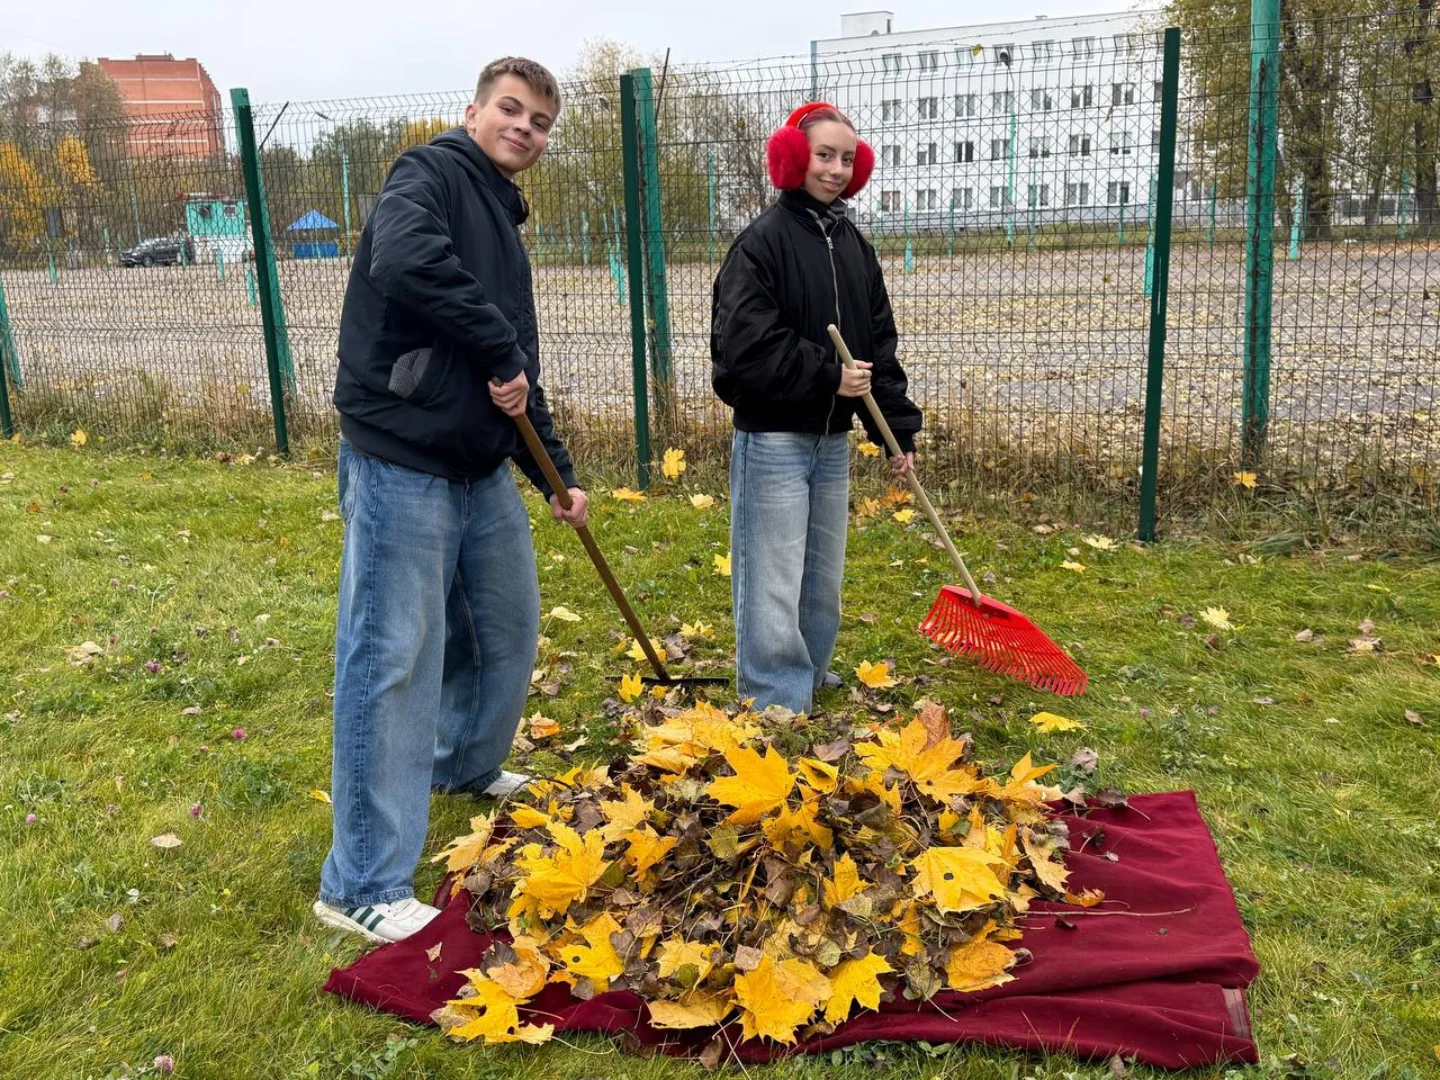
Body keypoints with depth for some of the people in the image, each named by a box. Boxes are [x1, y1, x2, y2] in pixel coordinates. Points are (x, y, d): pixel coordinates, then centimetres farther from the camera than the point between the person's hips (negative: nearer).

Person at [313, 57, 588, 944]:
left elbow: (521, 378, 24)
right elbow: (405, 261, -29)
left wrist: (556, 475, 22)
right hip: (402, 460, -9)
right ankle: (364, 886, 4)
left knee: (508, 630, 19)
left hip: (482, 467, 9)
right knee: (394, 659, -6)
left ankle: (465, 765, 46)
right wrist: (502, 351, -19)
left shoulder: (505, 225, 21)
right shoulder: (433, 173, -5)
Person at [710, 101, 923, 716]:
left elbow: (878, 342, 13)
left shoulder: (853, 244, 11)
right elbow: (745, 344, -19)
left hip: (832, 439, 7)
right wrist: (828, 374, -18)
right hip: (773, 439, -7)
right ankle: (778, 709, 9)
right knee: (773, 587, -3)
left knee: (824, 579, 18)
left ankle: (811, 681, 36)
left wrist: (898, 427, 8)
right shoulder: (763, 240, -10)